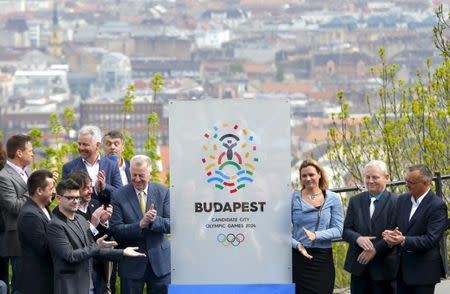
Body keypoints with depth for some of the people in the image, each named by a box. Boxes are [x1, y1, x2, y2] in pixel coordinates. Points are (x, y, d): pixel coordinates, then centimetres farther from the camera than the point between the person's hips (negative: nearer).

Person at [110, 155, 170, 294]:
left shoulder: (163, 192, 1)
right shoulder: (119, 196, -4)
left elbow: (171, 225, -4)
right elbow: (116, 230, -10)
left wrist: (155, 220, -25)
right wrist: (140, 224, -25)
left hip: (160, 261, 1)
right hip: (131, 264, -1)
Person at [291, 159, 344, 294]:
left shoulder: (333, 198, 4)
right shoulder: (294, 198, 3)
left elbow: (338, 230, -2)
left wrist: (316, 235, -18)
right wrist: (297, 245, -17)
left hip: (323, 258, 0)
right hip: (298, 257, 0)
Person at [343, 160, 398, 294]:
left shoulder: (395, 202, -5)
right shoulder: (355, 201, 10)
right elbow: (345, 230, 6)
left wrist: (375, 249, -20)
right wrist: (358, 238, -15)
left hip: (383, 267, -4)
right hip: (358, 266, 4)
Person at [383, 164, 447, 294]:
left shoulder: (437, 206, -13)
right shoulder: (403, 200, 8)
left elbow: (431, 239, -20)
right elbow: (395, 225, 12)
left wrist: (404, 240, -31)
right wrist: (390, 234, -13)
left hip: (423, 271, -6)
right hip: (401, 269, 6)